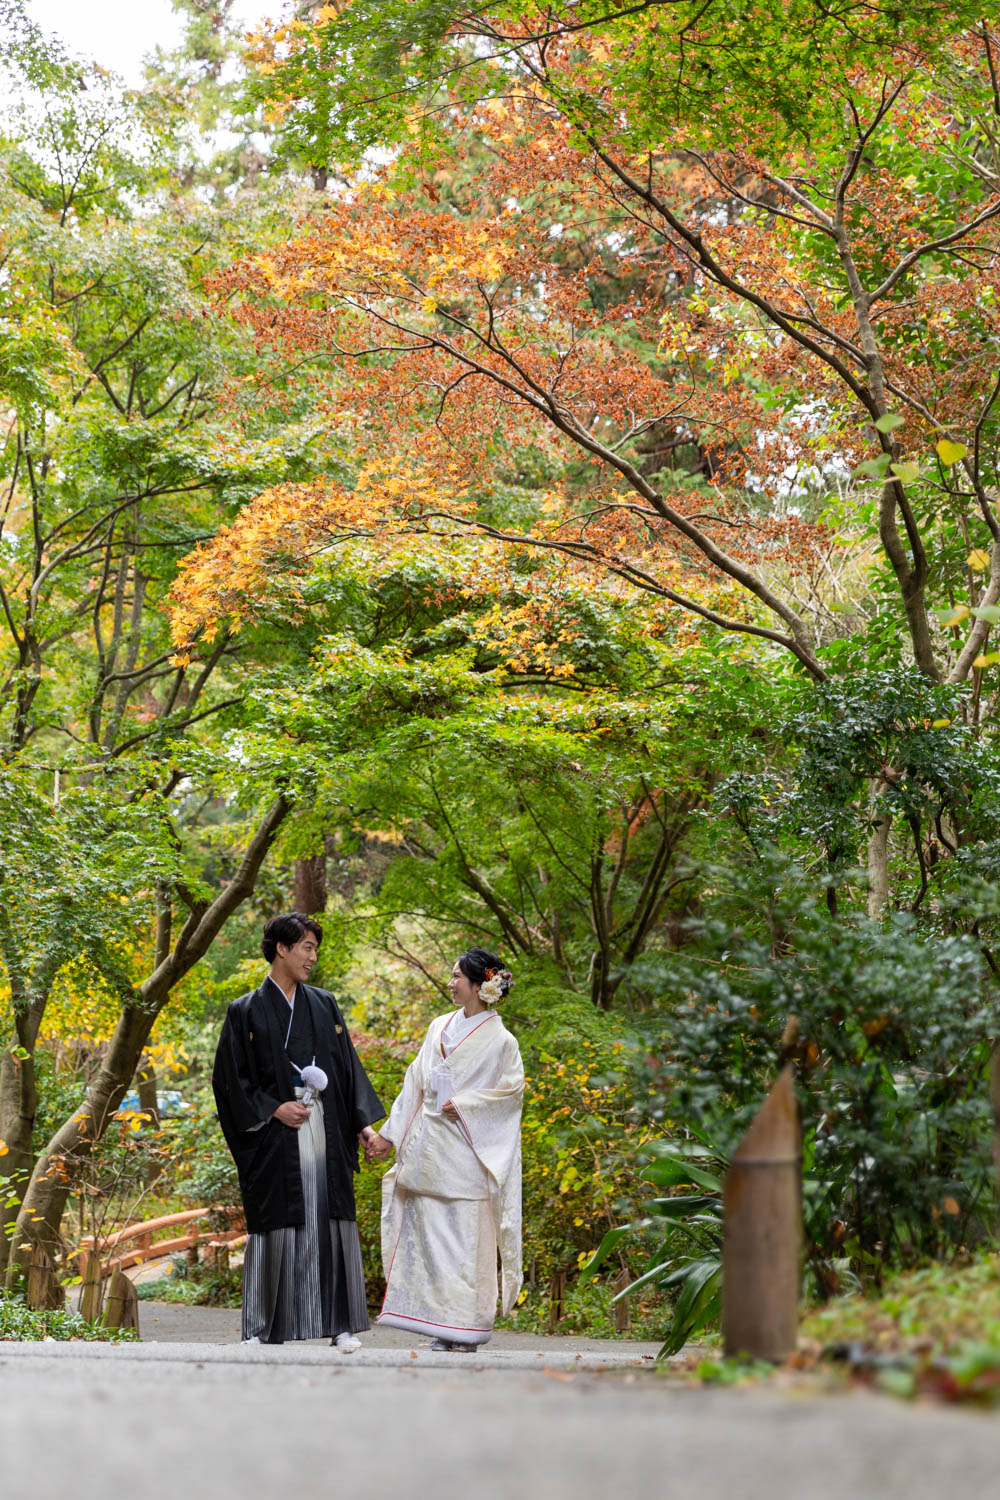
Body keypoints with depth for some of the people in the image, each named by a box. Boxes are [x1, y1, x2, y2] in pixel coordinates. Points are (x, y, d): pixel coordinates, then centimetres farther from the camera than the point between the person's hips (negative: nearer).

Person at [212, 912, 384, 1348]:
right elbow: (230, 1077, 0)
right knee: (275, 1226, -2)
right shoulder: (246, 1011, 2)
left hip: (325, 1133, 3)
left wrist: (364, 1122, 3)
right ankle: (264, 1327, 7)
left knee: (331, 1221, 0)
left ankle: (340, 1323, 5)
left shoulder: (324, 1005, 12)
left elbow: (349, 1066, 12)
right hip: (276, 1138, -3)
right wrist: (272, 1109, -10)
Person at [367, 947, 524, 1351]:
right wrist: (389, 1135, 13)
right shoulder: (440, 1028, 14)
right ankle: (442, 1328, 10)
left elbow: (511, 1089, -6)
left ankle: (463, 1330, -1)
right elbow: (415, 1085, 16)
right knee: (428, 1235, 4)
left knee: (464, 1236, -6)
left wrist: (463, 1105, -14)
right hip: (427, 1148, 6)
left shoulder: (499, 1040, -2)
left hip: (464, 1151, -6)